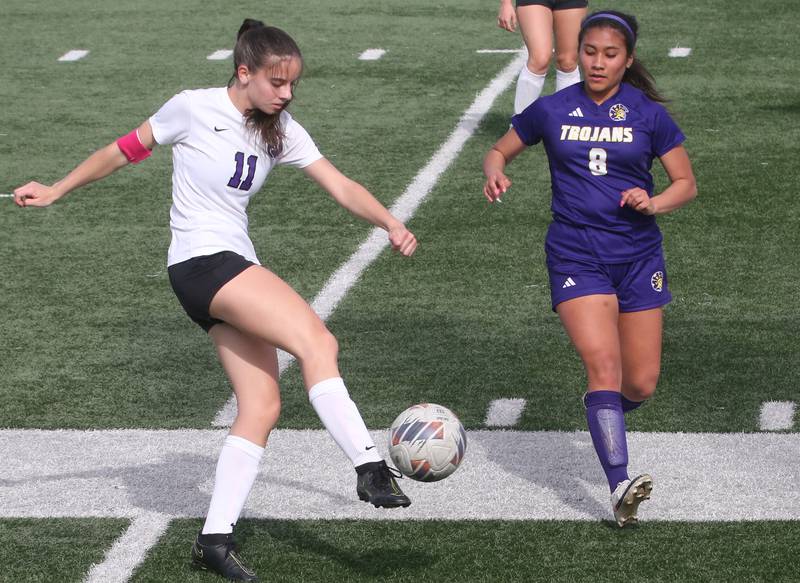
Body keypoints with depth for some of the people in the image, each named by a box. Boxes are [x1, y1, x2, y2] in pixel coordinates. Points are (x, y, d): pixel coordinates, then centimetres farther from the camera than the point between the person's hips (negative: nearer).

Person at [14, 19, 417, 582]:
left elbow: (342, 186, 1)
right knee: (317, 341, -24)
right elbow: (126, 150, 5)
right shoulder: (193, 109, -7)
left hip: (237, 270, 7)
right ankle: (370, 468, -29)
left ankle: (216, 537, 3)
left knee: (262, 406, -2)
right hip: (201, 262, -7)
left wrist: (391, 224, -16)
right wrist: (56, 191, 11)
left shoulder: (282, 131, 8)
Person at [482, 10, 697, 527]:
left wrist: (652, 203, -14)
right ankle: (620, 488, -27)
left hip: (638, 256, 2)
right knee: (603, 363, -20)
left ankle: (605, 418, 40)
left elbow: (686, 184, 6)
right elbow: (500, 151, 15)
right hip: (576, 256, -2)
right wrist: (495, 173, -9)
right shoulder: (552, 111, 3)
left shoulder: (649, 115, 1)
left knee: (641, 384, 3)